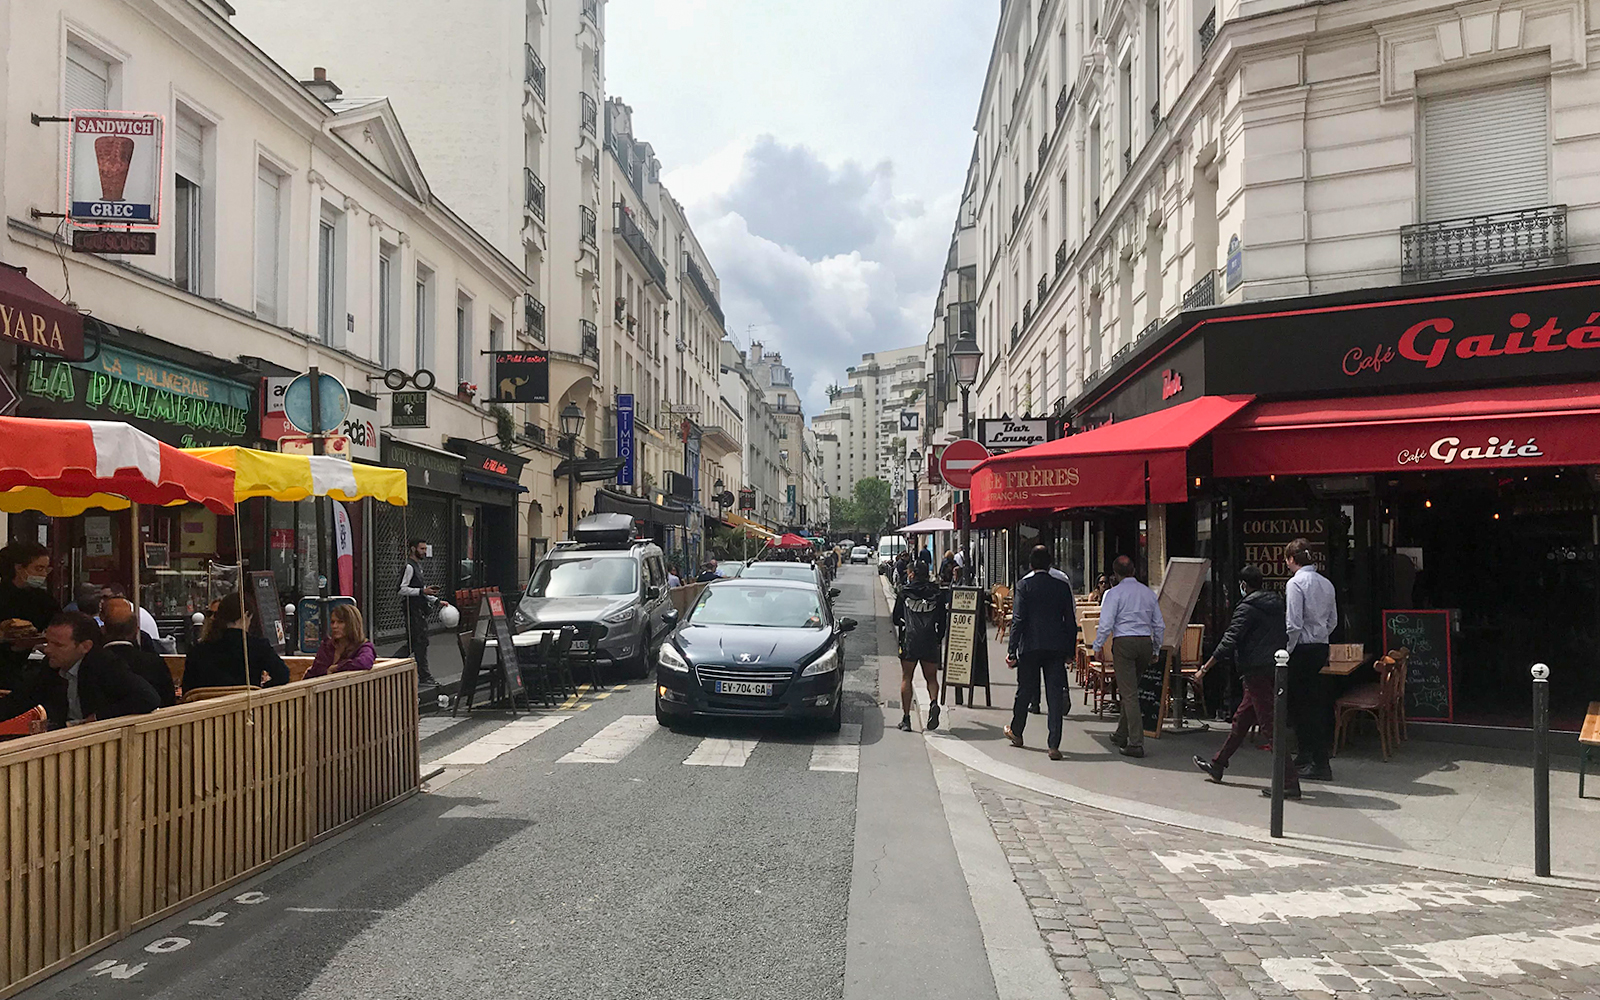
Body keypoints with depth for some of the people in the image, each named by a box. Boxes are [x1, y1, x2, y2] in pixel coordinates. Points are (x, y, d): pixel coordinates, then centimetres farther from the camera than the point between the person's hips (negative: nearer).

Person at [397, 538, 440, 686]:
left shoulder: (418, 566, 19)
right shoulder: (409, 566, -11)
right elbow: (403, 589, -18)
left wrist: (437, 600, 18)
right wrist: (423, 591, -24)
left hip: (420, 609, 10)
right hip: (413, 609, -10)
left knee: (413, 643, 12)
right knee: (421, 642, -10)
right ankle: (424, 677, -9)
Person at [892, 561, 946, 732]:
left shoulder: (904, 592, 4)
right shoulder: (937, 593, 7)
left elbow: (895, 618, 9)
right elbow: (942, 621, 7)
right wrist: (939, 640, 20)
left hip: (910, 640, -1)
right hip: (930, 641, 1)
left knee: (906, 679, 7)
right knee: (931, 678, 13)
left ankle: (906, 718, 3)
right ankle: (934, 703, -16)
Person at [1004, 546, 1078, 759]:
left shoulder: (1024, 585, -4)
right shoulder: (1062, 585, 4)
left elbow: (1018, 619, -9)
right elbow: (1071, 621, 6)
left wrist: (1011, 651, -7)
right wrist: (1071, 649, 13)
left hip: (1030, 646, -1)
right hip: (1057, 647, 1)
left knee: (1025, 690, 15)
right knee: (1055, 694, 0)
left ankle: (1016, 732, 35)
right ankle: (1054, 745, -5)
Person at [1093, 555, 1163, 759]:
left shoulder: (1114, 593, -5)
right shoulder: (1149, 593, 11)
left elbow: (1106, 623, -10)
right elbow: (1159, 625, 14)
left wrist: (1097, 646, 2)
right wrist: (1156, 650, 23)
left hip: (1124, 643, -6)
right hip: (1145, 643, 6)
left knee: (1129, 693, -6)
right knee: (1130, 690, 18)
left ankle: (1136, 743, -11)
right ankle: (1122, 734, 29)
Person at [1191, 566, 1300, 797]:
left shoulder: (1247, 608, -11)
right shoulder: (1278, 605, 13)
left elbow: (1229, 641, -16)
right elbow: (1287, 636, 15)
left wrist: (1205, 668, -13)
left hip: (1257, 672, -9)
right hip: (1275, 671, 9)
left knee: (1270, 725, -9)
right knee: (1241, 719, 19)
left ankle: (1290, 782, -12)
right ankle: (1217, 765, 31)